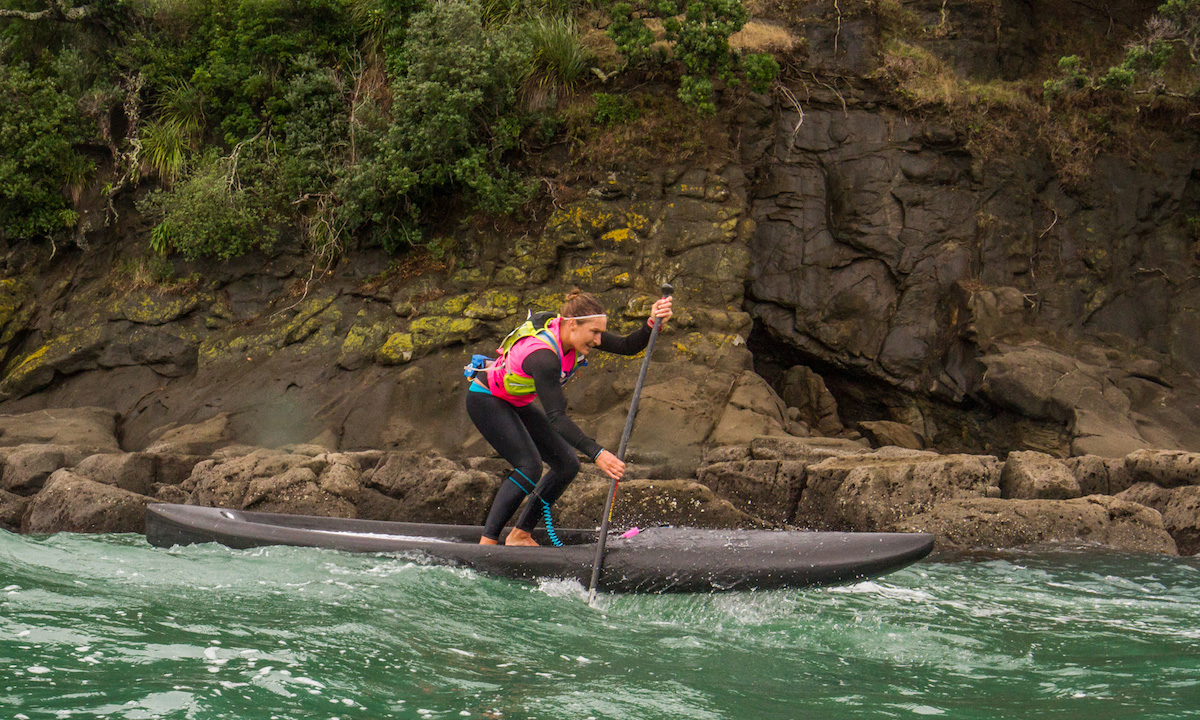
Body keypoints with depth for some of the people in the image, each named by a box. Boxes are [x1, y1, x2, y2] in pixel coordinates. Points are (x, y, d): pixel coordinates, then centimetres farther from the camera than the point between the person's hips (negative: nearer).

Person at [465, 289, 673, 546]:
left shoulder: (572, 333, -14)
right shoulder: (542, 356, -38)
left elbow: (627, 346, -9)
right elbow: (556, 418, -40)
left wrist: (652, 324, -29)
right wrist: (597, 453, -48)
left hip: (517, 403, 9)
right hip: (485, 399, -9)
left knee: (568, 465, 3)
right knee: (529, 467, -25)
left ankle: (520, 535, 10)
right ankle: (486, 543, -20)